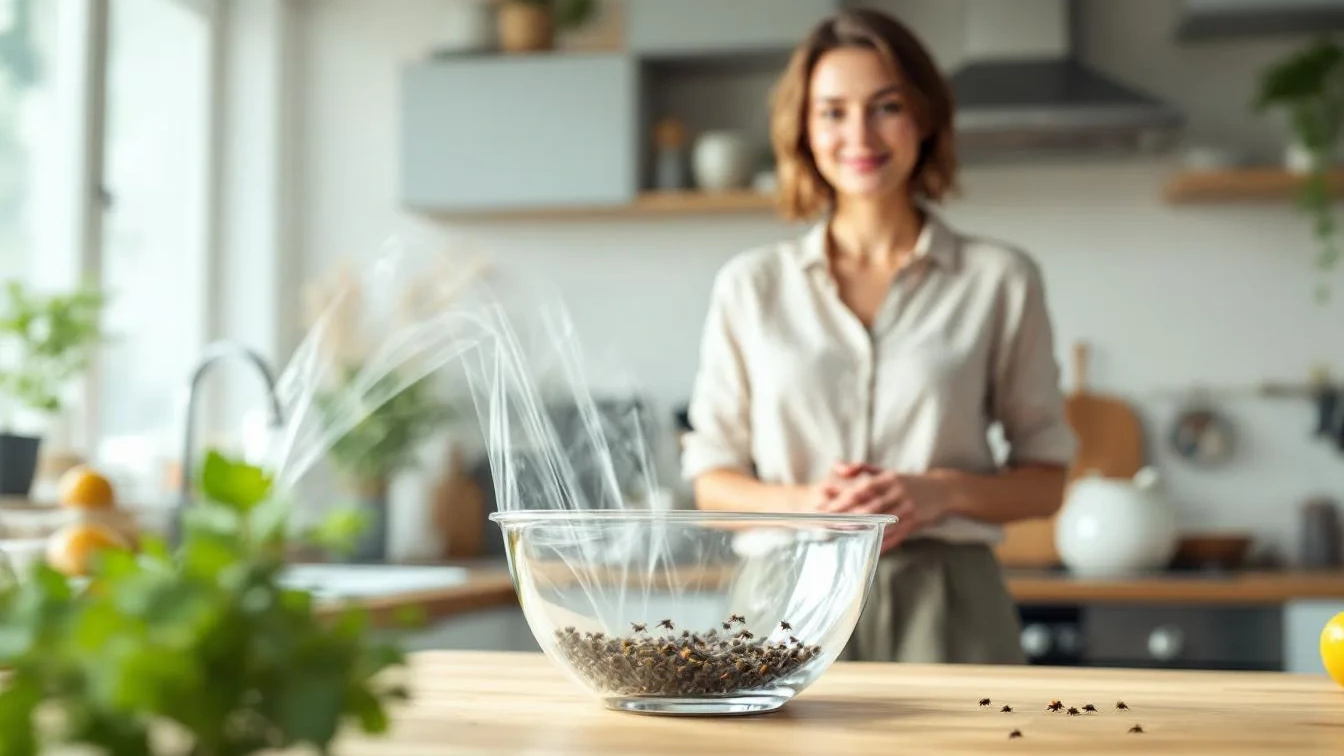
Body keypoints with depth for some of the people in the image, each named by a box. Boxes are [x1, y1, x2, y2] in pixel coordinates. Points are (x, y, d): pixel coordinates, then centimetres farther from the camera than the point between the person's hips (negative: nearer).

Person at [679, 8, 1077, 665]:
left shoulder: (1000, 281, 3)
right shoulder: (750, 285, 6)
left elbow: (1045, 480, 7)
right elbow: (711, 478, 9)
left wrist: (942, 491, -12)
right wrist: (800, 503, -11)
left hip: (944, 607, 0)